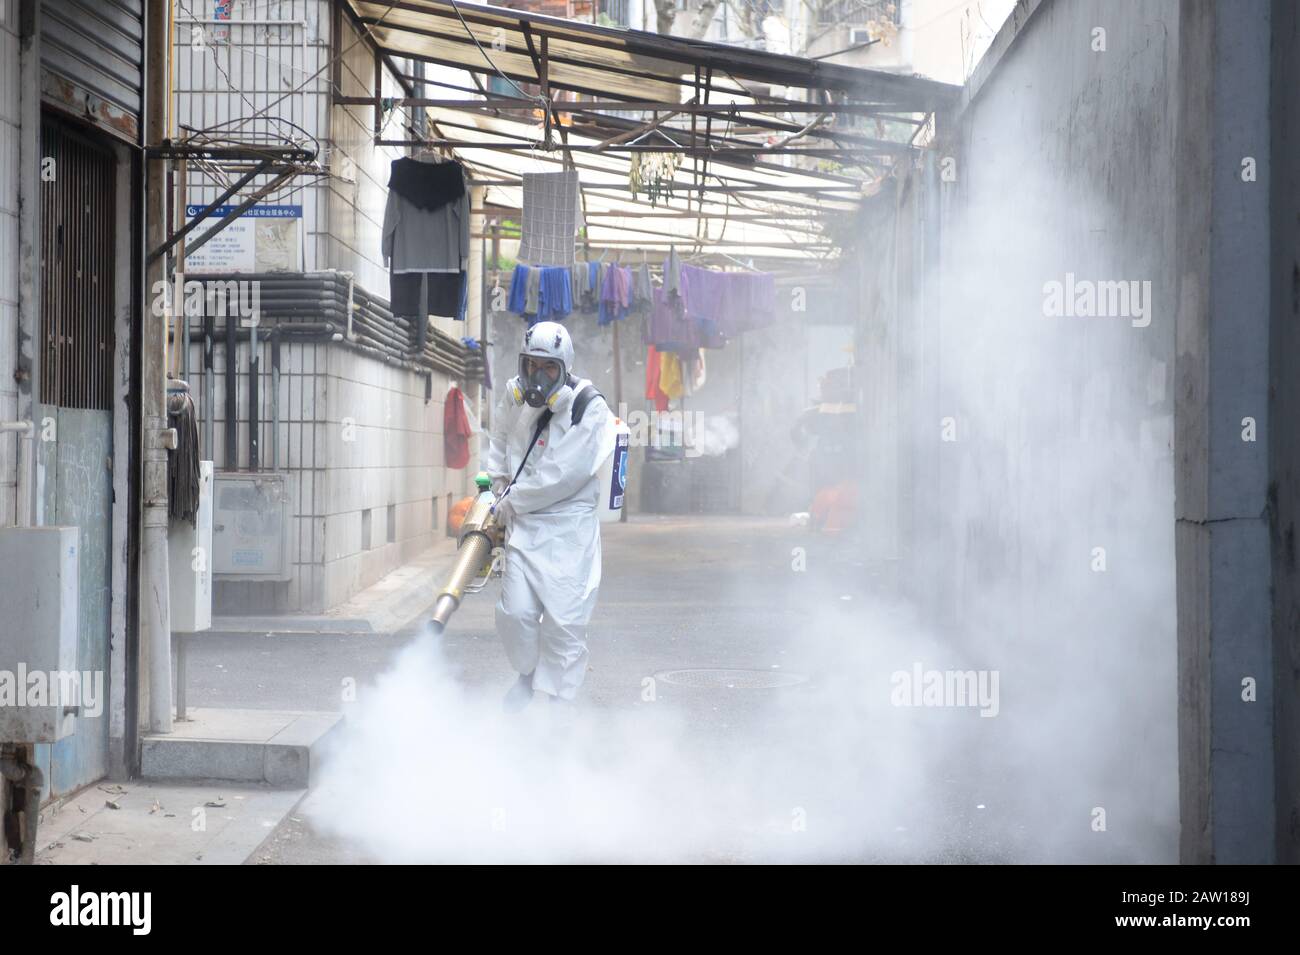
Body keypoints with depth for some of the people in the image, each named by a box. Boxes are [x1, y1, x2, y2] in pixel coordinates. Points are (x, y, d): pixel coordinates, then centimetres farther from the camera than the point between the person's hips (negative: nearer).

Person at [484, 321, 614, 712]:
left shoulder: (589, 408, -12)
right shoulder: (515, 397, 6)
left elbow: (565, 473, -17)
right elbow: (499, 440, 27)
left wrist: (513, 500, -11)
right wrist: (497, 482, 14)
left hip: (569, 528, -4)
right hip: (524, 525, 4)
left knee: (563, 620, -5)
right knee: (516, 612, -2)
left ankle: (558, 699, 9)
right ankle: (528, 673, 26)